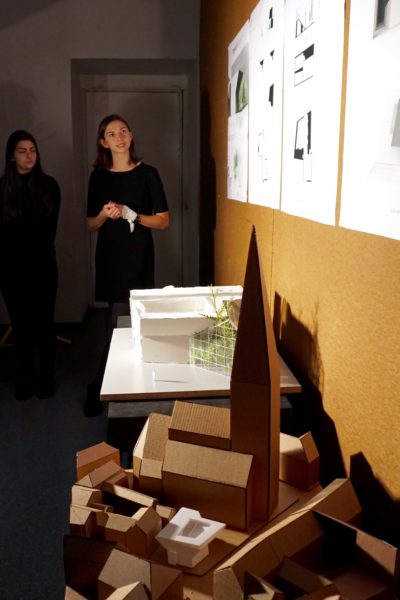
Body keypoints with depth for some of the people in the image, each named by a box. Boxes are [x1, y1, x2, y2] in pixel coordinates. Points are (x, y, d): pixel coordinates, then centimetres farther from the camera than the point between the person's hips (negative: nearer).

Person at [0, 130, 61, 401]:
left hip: (43, 265, 0)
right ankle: (25, 378, 21)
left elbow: (51, 228, 3)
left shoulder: (49, 185, 1)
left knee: (44, 322, 5)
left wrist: (39, 252, -2)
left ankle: (47, 377, 18)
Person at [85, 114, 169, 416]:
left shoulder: (147, 173, -2)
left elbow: (164, 220, -3)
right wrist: (104, 215, -11)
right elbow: (91, 224, 11)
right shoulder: (99, 176, 7)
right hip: (108, 256, 2)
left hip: (138, 257, -2)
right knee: (114, 323, 3)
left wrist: (131, 214, -16)